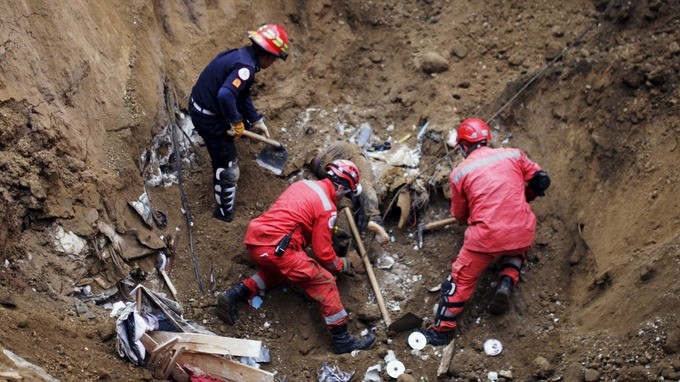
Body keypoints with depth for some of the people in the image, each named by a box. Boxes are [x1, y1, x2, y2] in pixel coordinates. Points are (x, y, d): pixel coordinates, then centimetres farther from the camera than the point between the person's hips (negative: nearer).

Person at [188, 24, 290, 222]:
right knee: (228, 167, 2)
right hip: (208, 117, -10)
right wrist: (236, 122, -25)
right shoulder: (246, 66, -26)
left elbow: (242, 94, 16)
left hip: (198, 103, 10)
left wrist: (256, 120, 20)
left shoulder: (242, 54, 5)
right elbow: (226, 95, -39)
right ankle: (224, 213, 17)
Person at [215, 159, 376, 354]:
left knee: (278, 271, 36)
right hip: (275, 248, -8)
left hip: (253, 239, 8)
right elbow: (322, 252, -2)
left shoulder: (305, 183, 16)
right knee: (324, 282, 0)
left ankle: (234, 295, 21)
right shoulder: (327, 208, -6)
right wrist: (340, 265, 17)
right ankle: (342, 340, 3)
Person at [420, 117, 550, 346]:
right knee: (516, 251, 36)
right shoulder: (514, 155, 5)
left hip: (486, 237, -3)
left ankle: (441, 331, 16)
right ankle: (507, 282, 11)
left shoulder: (459, 173, 1)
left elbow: (460, 215, 11)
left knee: (461, 279, 12)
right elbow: (540, 181, 10)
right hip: (523, 232, 3)